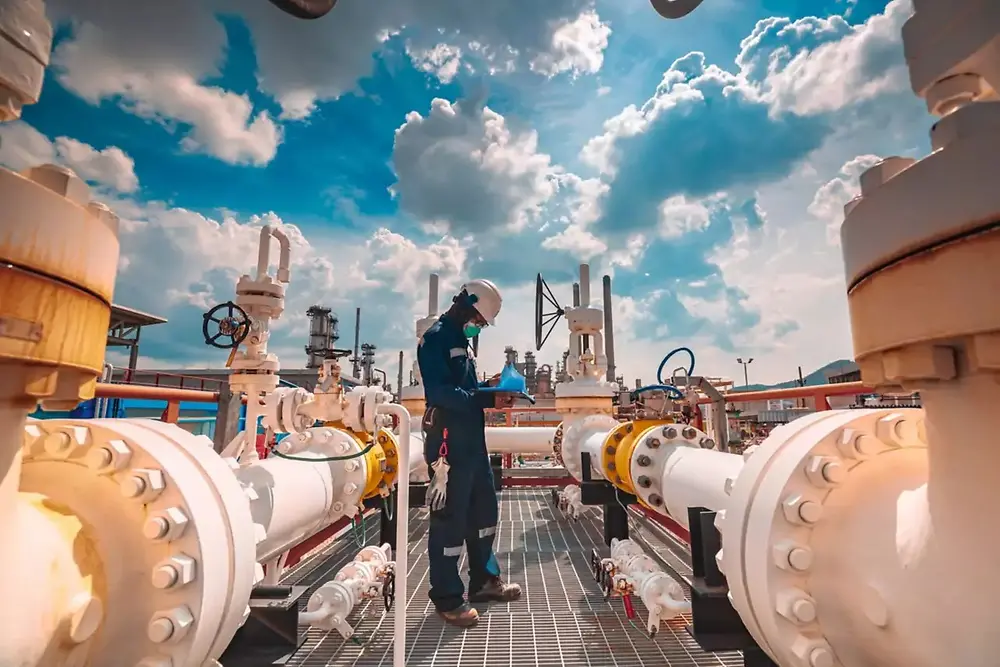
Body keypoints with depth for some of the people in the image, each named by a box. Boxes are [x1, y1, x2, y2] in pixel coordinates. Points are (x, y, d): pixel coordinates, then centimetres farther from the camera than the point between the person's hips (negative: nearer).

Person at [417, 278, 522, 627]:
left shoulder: (461, 340, 18)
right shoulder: (436, 339, -12)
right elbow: (441, 392, -23)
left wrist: (488, 385, 4)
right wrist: (488, 399, -26)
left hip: (473, 441, 10)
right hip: (449, 442, -10)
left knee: (484, 510, 18)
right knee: (450, 517, 1)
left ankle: (484, 580, 35)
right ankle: (447, 597, 17)